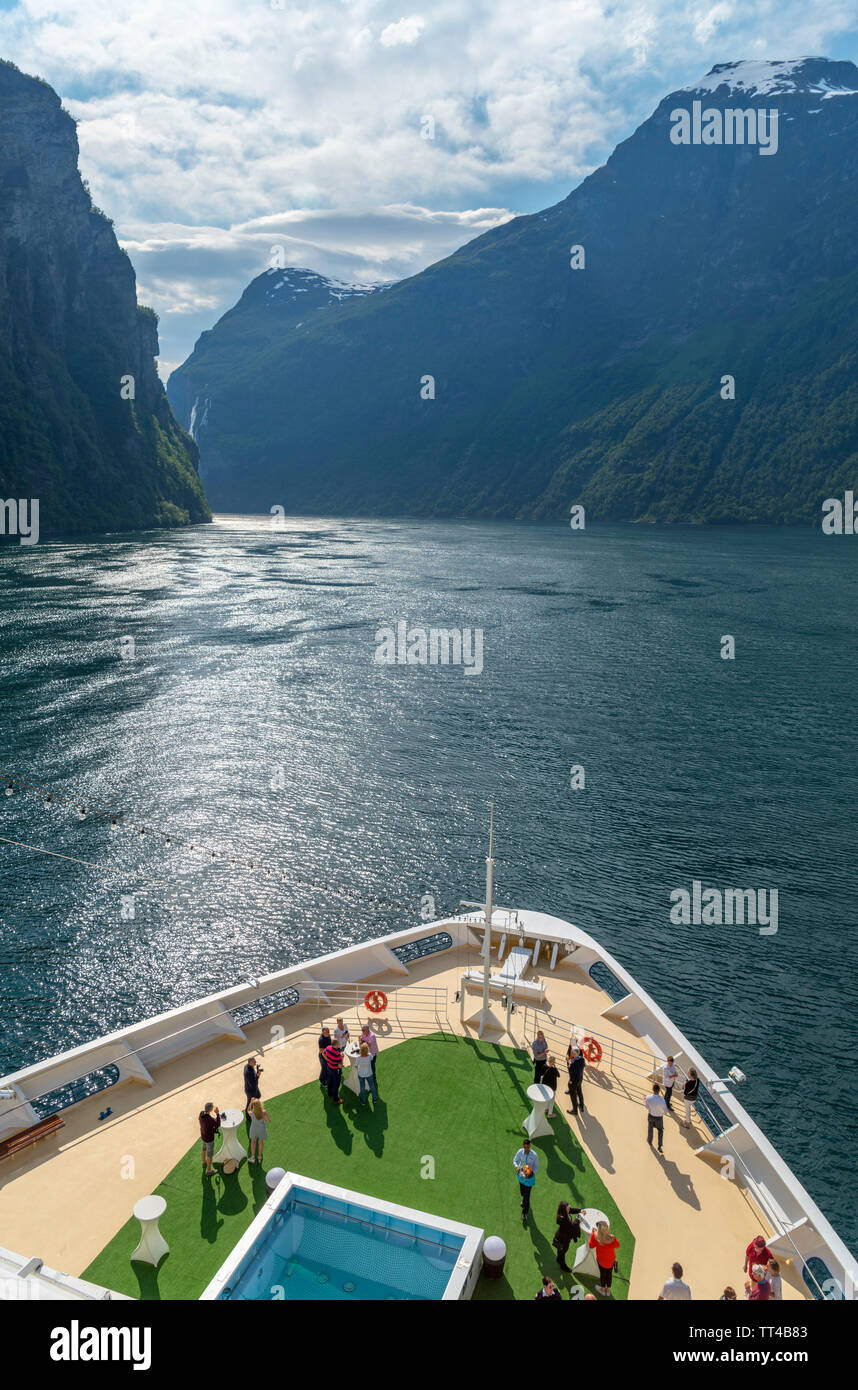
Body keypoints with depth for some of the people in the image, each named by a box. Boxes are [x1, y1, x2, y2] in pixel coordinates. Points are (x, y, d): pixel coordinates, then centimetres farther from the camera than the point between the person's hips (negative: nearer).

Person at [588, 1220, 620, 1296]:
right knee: (609, 1273, 27)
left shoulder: (595, 1236, -34)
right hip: (611, 1259, 0)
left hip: (601, 1259, 0)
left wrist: (592, 1234, -8)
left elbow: (591, 1246, -14)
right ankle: (608, 1290, 50)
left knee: (602, 1273, 27)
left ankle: (603, 1289, 51)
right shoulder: (612, 1238, -35)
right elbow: (617, 1246, -13)